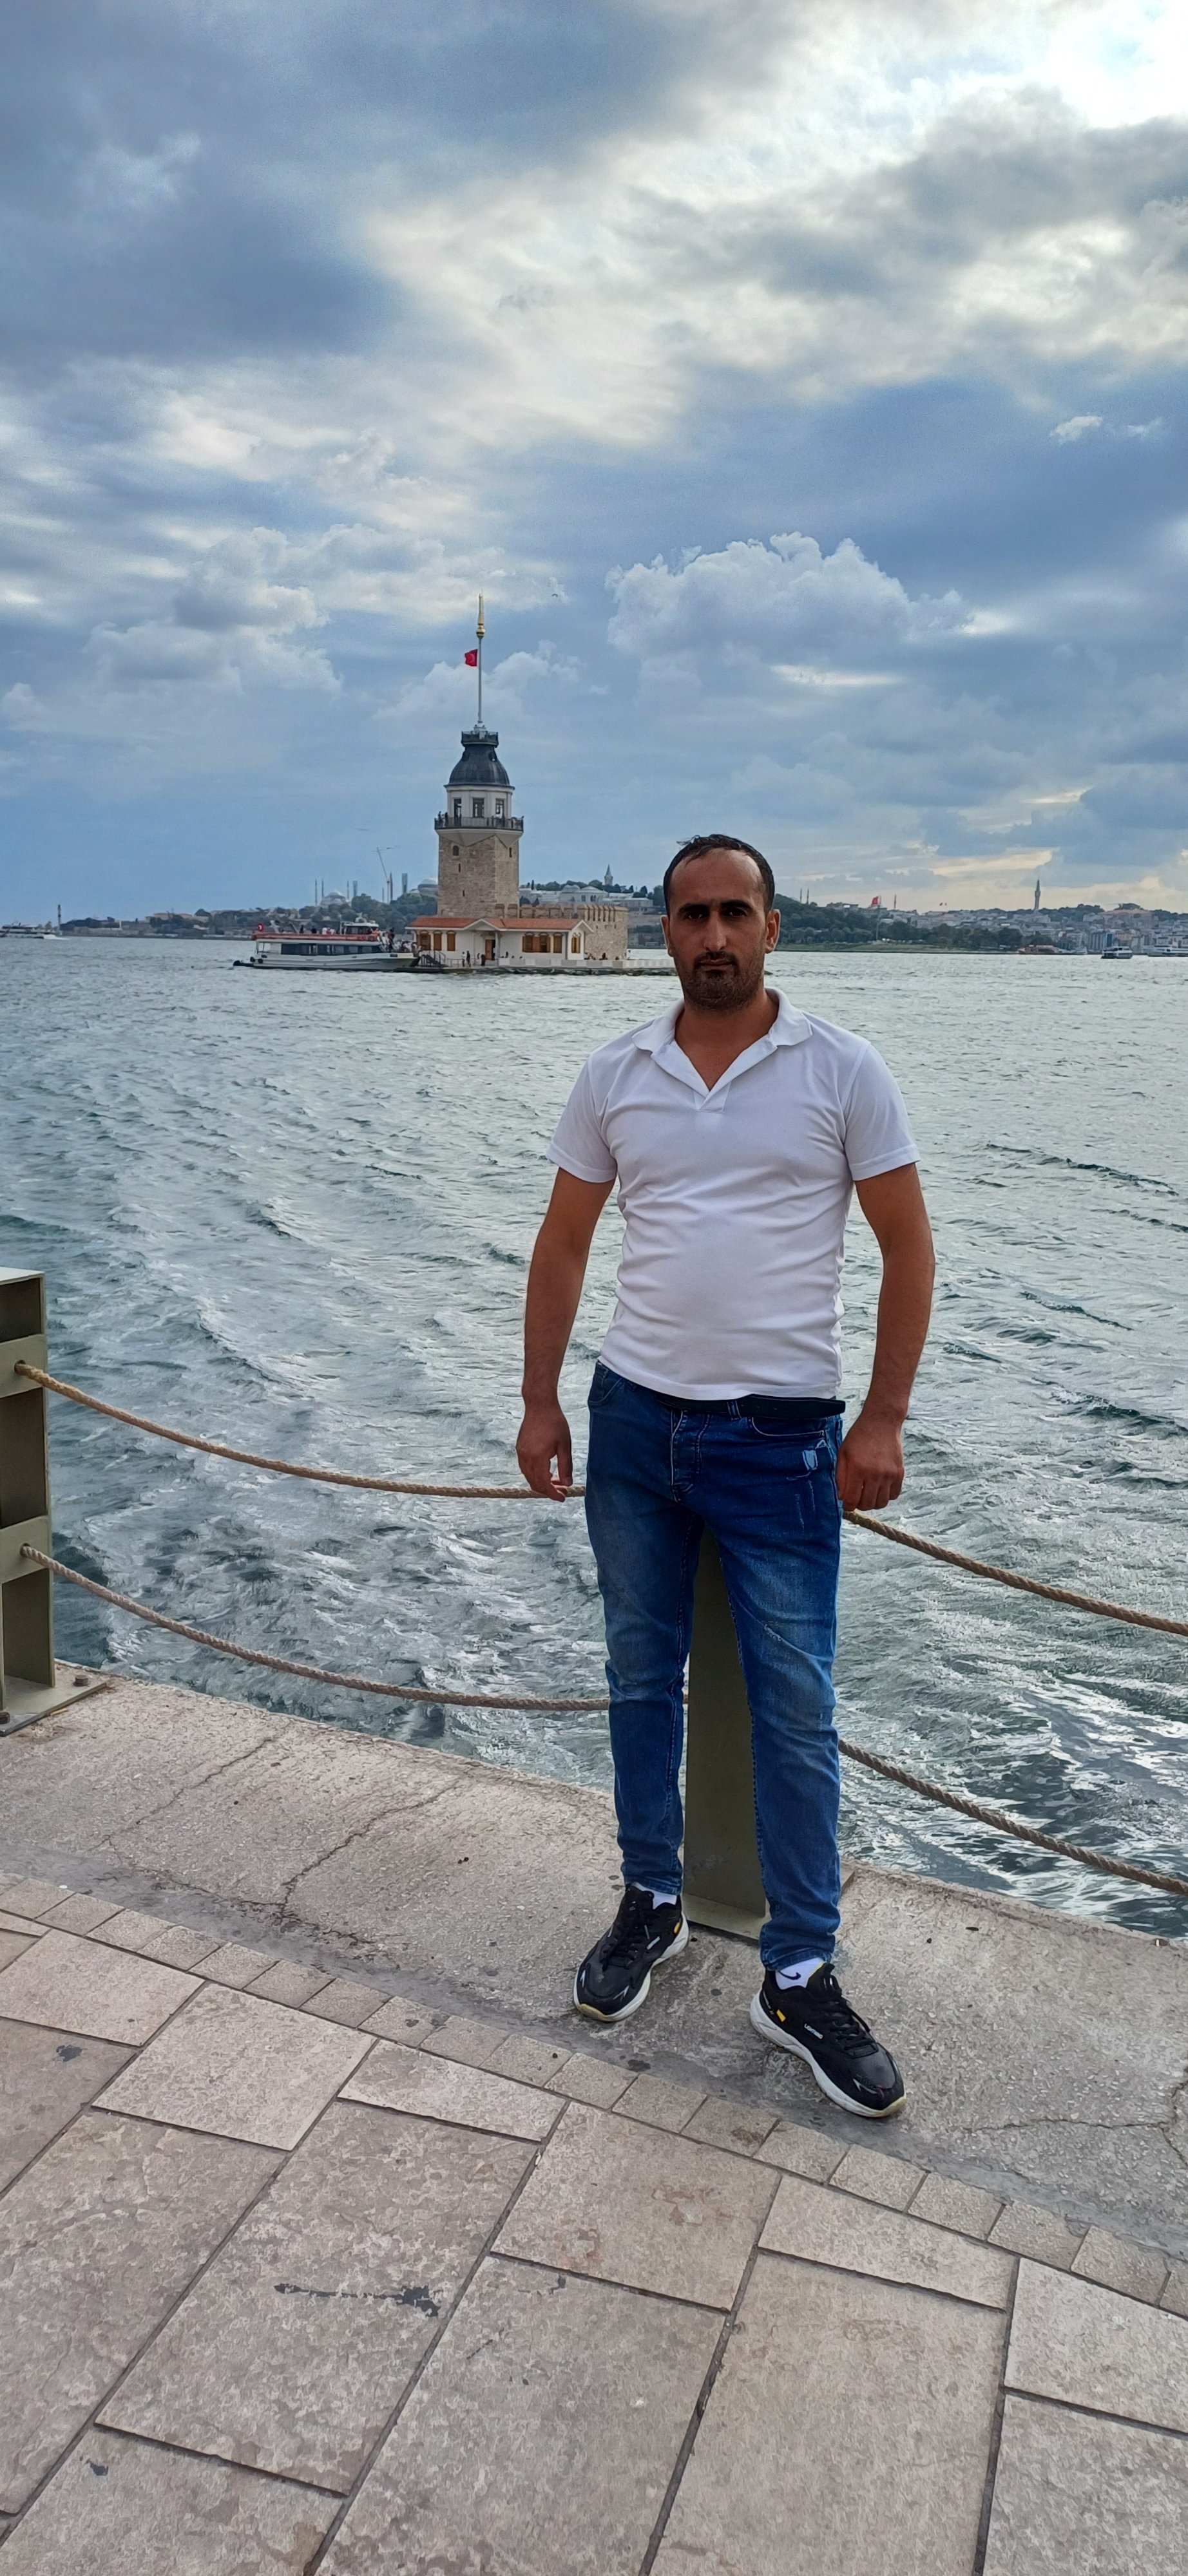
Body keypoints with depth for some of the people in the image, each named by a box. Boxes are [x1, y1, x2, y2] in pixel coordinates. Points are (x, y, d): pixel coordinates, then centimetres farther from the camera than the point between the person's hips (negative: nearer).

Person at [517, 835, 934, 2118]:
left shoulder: (841, 1071, -4)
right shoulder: (612, 1076, 3)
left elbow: (907, 1248, -2)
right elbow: (562, 1246, 9)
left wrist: (883, 1421, -8)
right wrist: (539, 1402, 4)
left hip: (780, 1435, -3)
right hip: (634, 1420, 3)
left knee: (794, 1711, 2)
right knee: (641, 1681, 15)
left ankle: (800, 1978, 17)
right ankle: (650, 1902, 35)